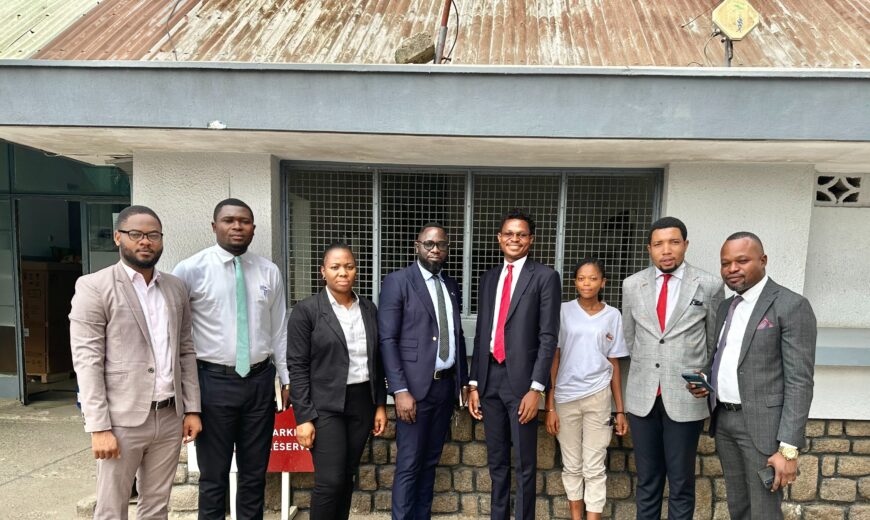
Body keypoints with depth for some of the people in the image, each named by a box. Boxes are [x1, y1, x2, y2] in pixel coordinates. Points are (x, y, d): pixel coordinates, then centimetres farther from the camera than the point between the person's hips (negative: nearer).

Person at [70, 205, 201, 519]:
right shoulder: (94, 287, -6)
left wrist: (192, 409, 7)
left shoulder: (176, 288, 9)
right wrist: (99, 427, -14)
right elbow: (87, 362, -10)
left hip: (170, 417, 5)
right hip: (122, 420, -4)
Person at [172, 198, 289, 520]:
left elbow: (279, 330, 8)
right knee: (214, 474, 11)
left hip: (260, 380, 3)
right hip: (214, 380, -3)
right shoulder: (191, 269, -7)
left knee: (255, 472, 16)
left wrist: (287, 378, 8)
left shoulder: (269, 272, 4)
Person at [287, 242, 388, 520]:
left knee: (348, 476, 12)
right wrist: (304, 417, -12)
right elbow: (297, 367, -9)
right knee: (330, 481, -5)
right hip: (325, 405, -4)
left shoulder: (369, 309, 6)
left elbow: (376, 361, 11)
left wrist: (380, 404, 8)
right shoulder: (306, 310, -8)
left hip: (362, 402, 5)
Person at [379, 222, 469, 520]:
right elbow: (387, 339, -11)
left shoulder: (451, 286, 12)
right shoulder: (397, 281, -6)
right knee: (409, 464, 1)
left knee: (430, 461, 14)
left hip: (446, 384, 6)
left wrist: (465, 380, 12)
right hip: (416, 386, -5)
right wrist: (400, 390, -17)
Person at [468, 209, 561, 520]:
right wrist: (474, 383, 8)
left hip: (521, 377, -5)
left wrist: (536, 388, -14)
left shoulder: (545, 277, -3)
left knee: (524, 463, 6)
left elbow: (548, 336, -8)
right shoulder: (488, 278, 13)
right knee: (496, 460, 16)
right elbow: (480, 333, 13)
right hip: (489, 376, 5)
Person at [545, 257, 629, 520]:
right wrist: (550, 406, -3)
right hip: (565, 397, 0)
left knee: (594, 467, 4)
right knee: (571, 465, 12)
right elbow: (554, 358, 0)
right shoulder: (563, 311, -1)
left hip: (598, 396, 0)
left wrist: (620, 410, 4)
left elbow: (614, 364, 6)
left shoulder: (612, 315, 3)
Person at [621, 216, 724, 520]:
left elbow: (715, 344, 6)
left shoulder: (709, 286, -4)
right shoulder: (632, 285, 2)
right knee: (647, 480, 14)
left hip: (686, 398, -2)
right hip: (642, 397, 2)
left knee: (681, 483, 10)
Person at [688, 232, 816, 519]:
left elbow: (799, 382, -15)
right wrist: (705, 379, 1)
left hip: (763, 425, -7)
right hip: (724, 421, 7)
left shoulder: (791, 305, -12)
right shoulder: (726, 306, 12)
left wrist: (788, 448, -19)